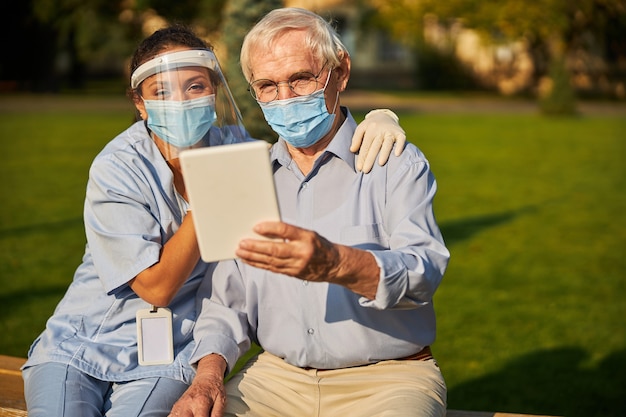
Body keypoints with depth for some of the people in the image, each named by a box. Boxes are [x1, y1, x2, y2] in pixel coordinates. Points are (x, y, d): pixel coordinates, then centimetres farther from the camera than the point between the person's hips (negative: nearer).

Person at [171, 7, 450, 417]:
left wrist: (336, 264, -37)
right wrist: (210, 370, -5)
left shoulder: (397, 164, -2)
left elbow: (424, 269, -18)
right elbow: (225, 298, 15)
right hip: (277, 376, 3)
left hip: (386, 378, -3)